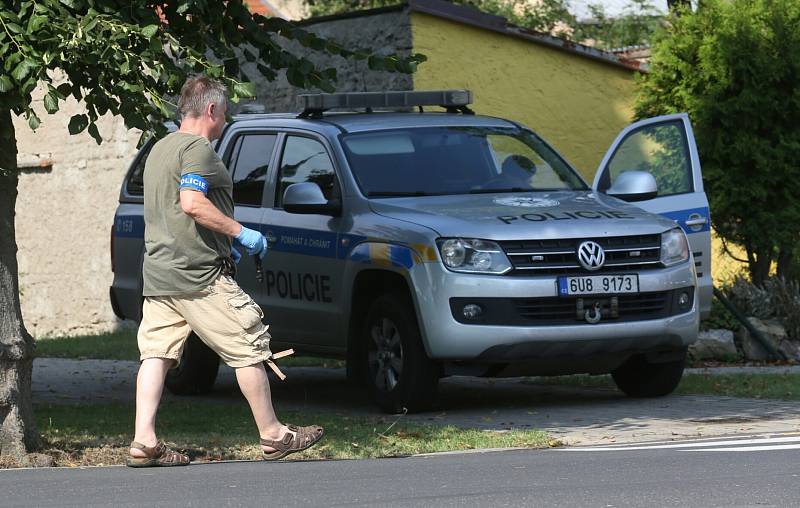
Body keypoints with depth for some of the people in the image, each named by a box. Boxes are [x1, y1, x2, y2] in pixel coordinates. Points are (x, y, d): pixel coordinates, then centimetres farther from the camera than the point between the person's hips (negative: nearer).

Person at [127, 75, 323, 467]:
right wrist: (241, 233, -17)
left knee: (156, 353, 4)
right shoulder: (197, 148, -11)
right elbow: (192, 204, -25)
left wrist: (223, 243, 28)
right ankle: (273, 436, 6)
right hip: (199, 275, -9)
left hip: (158, 273, 9)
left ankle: (144, 442, -6)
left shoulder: (159, 149, 20)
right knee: (249, 348, 0)